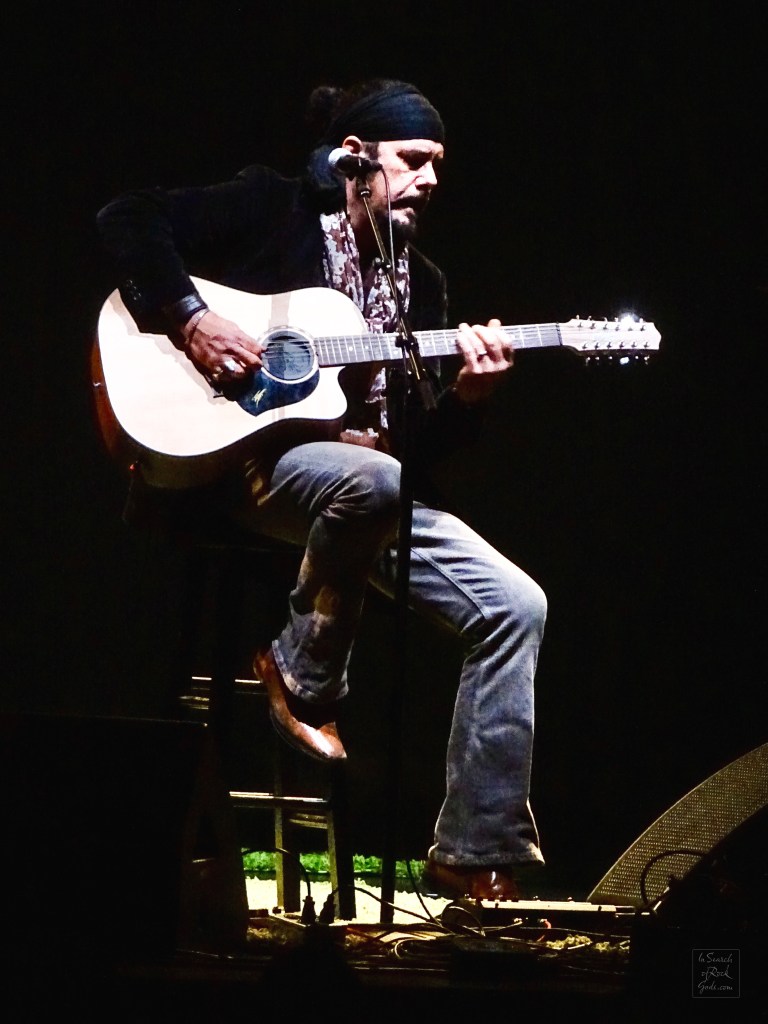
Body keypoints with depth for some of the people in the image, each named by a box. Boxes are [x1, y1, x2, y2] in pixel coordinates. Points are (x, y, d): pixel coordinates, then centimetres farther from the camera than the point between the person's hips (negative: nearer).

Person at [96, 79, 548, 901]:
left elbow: (424, 445, 12)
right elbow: (128, 218, -5)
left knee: (514, 606, -12)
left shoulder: (420, 283, 17)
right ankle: (301, 679, -14)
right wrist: (188, 318, -17)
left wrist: (467, 392, -9)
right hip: (254, 458, -6)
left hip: (375, 479, 6)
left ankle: (476, 860, -8)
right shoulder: (273, 210, 2)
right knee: (371, 479, -41)